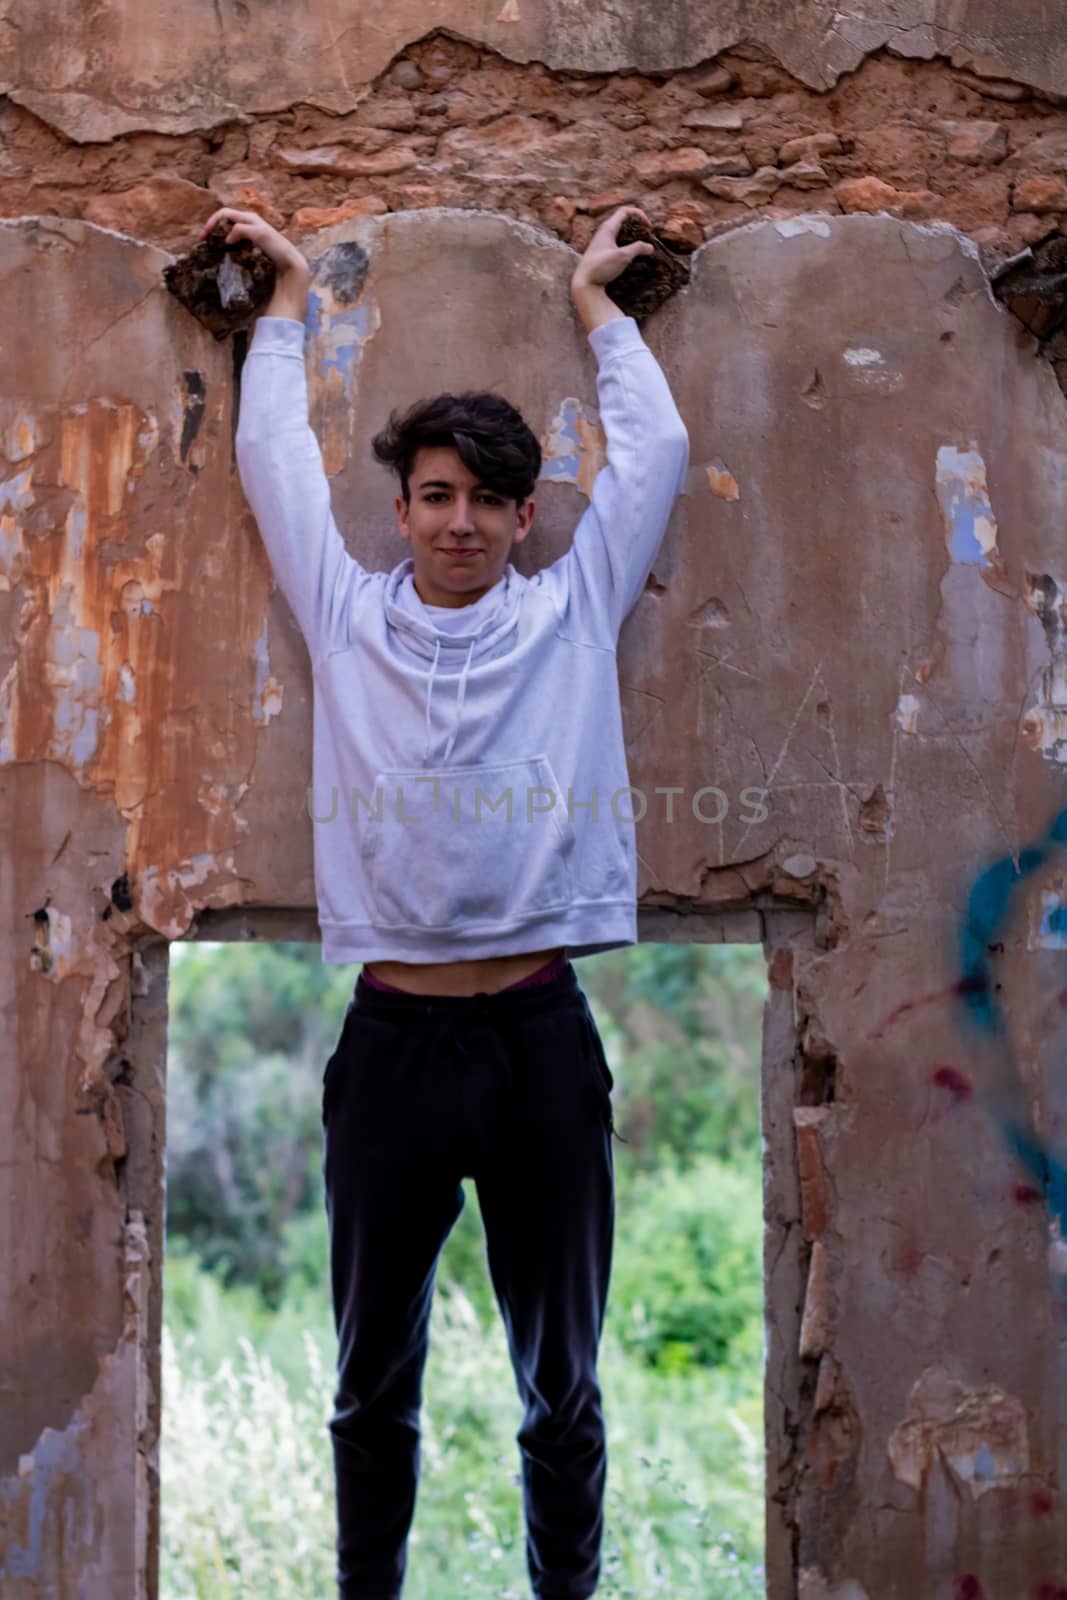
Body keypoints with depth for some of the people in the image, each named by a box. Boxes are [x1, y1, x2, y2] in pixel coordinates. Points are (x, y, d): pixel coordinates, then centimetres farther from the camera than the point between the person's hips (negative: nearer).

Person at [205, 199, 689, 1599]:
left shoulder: (575, 612, 8)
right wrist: (293, 295, 26)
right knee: (376, 1376, 11)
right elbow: (272, 455, 15)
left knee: (561, 1380, 10)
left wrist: (595, 299, 23)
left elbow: (654, 454, 13)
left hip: (543, 1032, 0)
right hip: (393, 1035, 0)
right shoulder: (347, 615, 8)